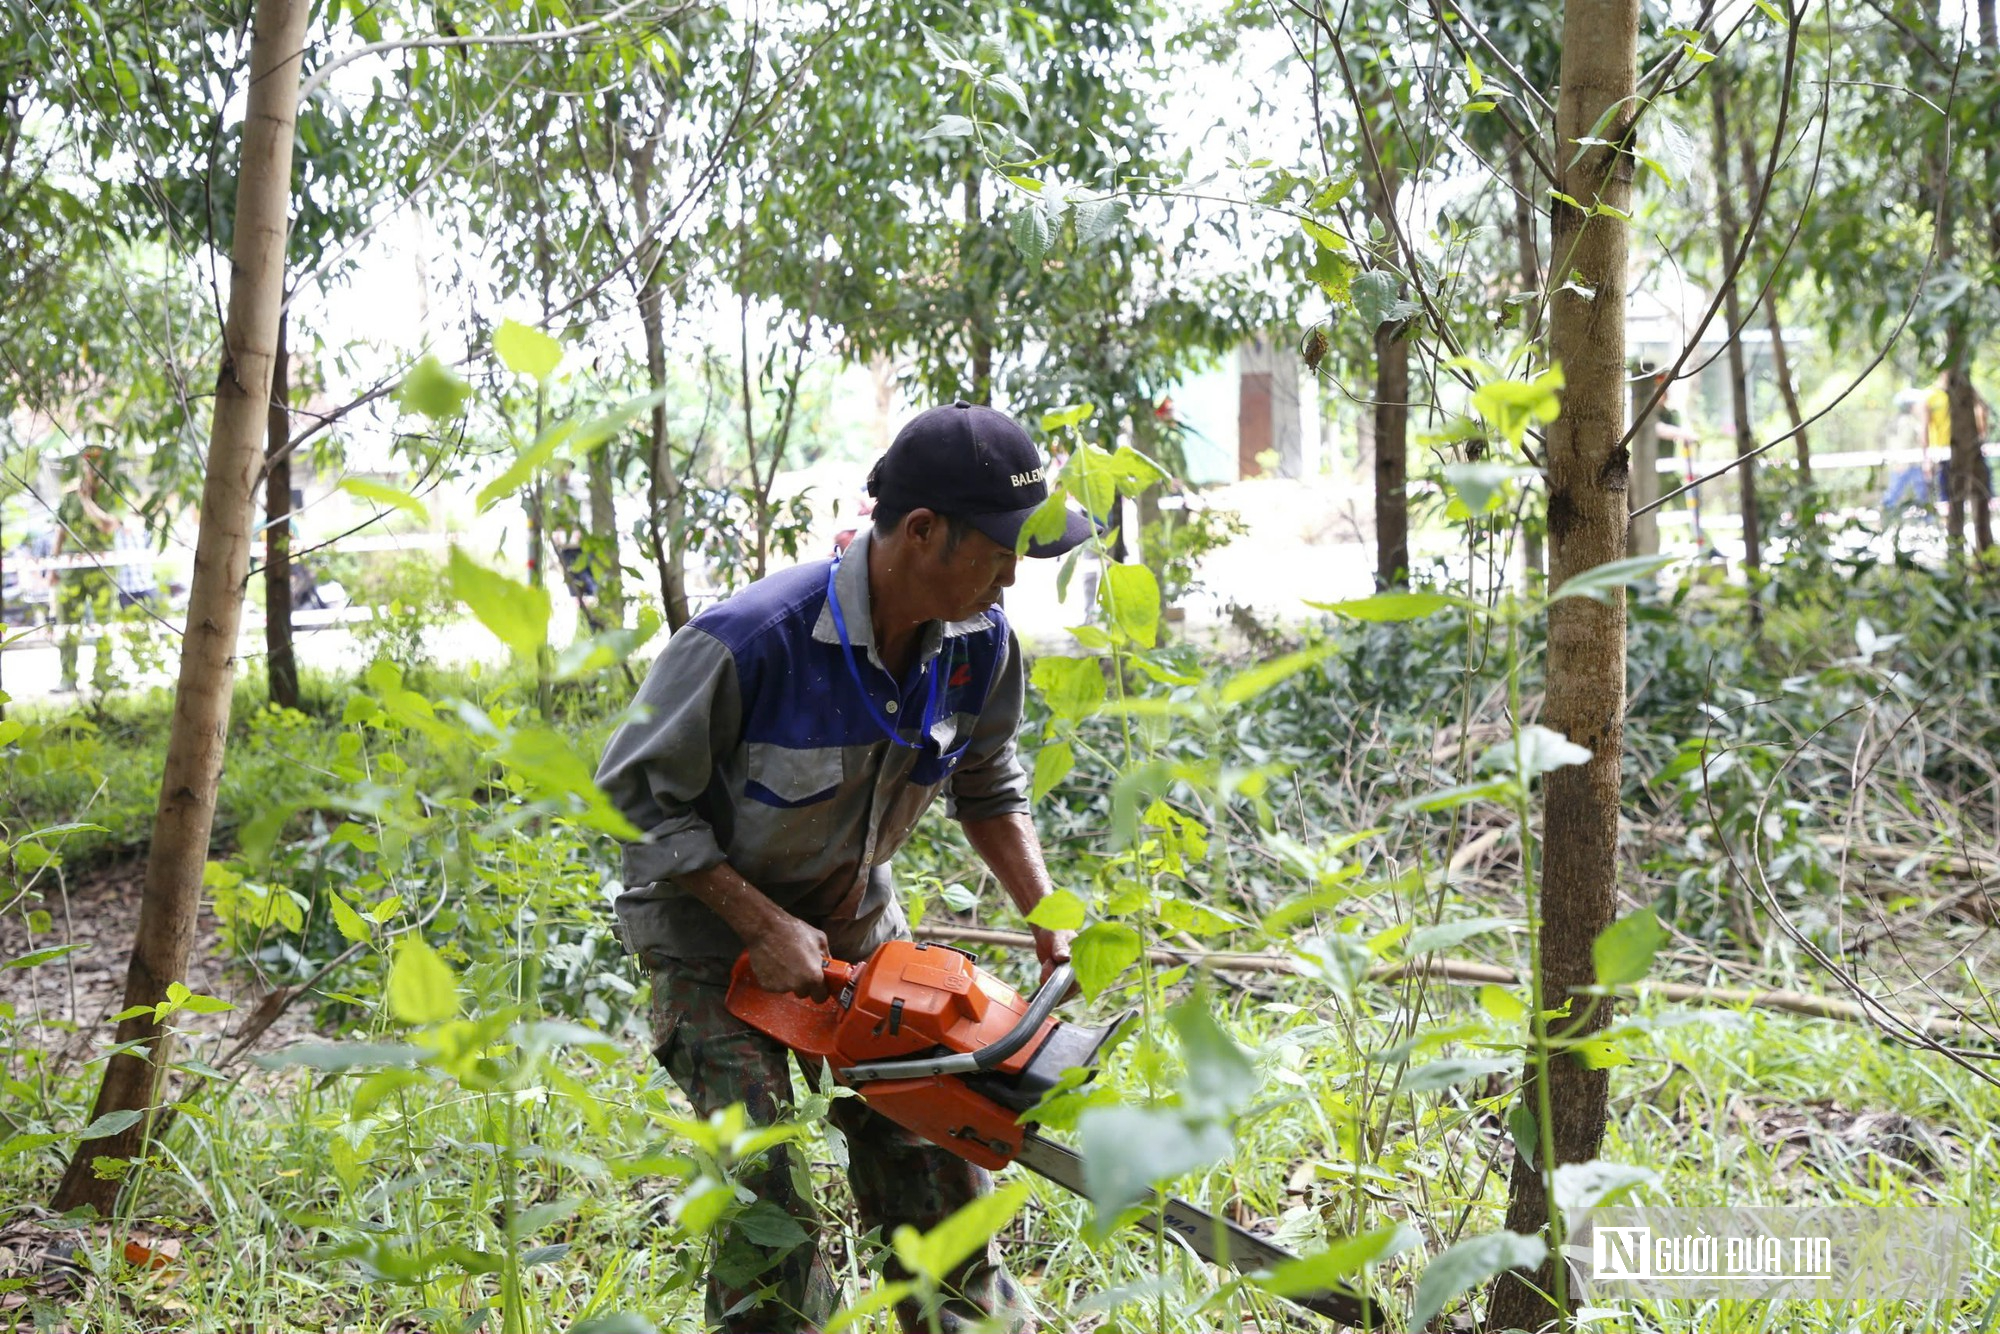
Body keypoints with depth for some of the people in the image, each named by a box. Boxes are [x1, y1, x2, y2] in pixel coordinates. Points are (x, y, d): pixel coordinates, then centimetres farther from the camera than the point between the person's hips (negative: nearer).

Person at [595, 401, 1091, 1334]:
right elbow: (635, 798, -21)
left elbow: (988, 790, 6)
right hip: (712, 933, -5)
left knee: (930, 1166, 7)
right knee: (766, 1197, -13)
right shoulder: (749, 643, -33)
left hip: (856, 923, 5)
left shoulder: (980, 644, -14)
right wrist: (765, 927, -23)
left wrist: (1046, 916, -6)